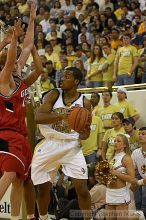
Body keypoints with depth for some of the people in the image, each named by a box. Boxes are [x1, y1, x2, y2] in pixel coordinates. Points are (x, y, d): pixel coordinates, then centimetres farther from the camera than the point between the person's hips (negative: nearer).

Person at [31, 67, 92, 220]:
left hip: (71, 146, 0)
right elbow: (38, 117, -20)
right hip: (50, 144, 0)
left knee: (82, 187, -12)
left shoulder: (84, 102, -2)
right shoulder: (54, 95, -5)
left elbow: (85, 135, 5)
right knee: (43, 187, 6)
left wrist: (84, 132, -20)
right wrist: (62, 116, -33)